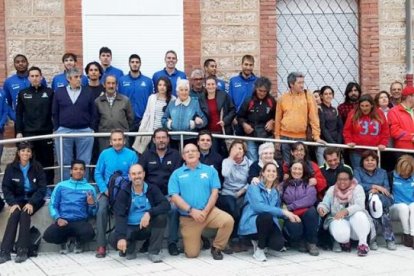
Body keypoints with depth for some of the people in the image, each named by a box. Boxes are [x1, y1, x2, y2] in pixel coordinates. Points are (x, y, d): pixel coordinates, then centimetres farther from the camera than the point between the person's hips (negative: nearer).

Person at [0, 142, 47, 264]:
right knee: (14, 214, -29)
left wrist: (31, 203, -21)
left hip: (34, 199, -1)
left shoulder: (37, 167, -4)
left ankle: (22, 250, -31)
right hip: (19, 199, 1)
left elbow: (42, 188, -7)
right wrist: (13, 203, -17)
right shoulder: (11, 168, 1)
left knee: (24, 214, -31)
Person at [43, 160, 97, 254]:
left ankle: (79, 242, 6)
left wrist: (92, 204, -11)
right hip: (63, 221, 1)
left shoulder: (89, 188, 12)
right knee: (48, 236, -29)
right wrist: (58, 218, -10)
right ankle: (64, 241, 10)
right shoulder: (61, 186, 14)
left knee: (89, 233, -35)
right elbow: (53, 205, 8)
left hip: (80, 222, 0)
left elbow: (92, 213, 11)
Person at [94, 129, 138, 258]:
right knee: (102, 209, -28)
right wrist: (105, 189, -6)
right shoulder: (105, 154, 5)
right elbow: (98, 173, 7)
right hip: (107, 191, 1)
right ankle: (101, 246, -23)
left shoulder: (131, 155, 1)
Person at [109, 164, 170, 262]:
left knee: (161, 217, -28)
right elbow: (119, 216, -17)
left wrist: (149, 213, -34)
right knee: (113, 238, -30)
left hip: (148, 228, 1)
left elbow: (166, 205, -16)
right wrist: (121, 237, -33)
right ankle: (130, 250, 6)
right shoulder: (123, 193, -5)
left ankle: (153, 252, -12)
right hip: (130, 228, -1)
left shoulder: (152, 189, -2)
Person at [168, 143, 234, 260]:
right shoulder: (177, 174, 5)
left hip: (209, 211, 1)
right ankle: (198, 239, 32)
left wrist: (205, 212, -13)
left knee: (228, 221, -28)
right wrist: (191, 211, -16)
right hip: (188, 217, -1)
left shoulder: (210, 170, 7)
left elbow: (215, 192, 0)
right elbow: (174, 196, -5)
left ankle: (216, 248, -2)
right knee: (192, 253, -5)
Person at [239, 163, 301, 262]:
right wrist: (283, 211, -27)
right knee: (267, 216, -37)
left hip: (268, 224, 5)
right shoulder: (254, 187, -5)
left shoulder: (275, 192, 16)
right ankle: (259, 249, -17)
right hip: (251, 225, -5)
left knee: (278, 244, -26)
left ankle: (257, 241, 10)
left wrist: (289, 215, -4)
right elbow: (258, 206, -22)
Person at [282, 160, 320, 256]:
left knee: (312, 211, -35)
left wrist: (290, 206, -12)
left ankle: (312, 243, -16)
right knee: (295, 226, -36)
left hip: (306, 214, 1)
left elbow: (310, 199, -6)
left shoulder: (309, 184, 12)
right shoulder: (283, 185, 17)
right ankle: (301, 241, 1)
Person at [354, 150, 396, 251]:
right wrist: (375, 186, -11)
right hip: (363, 201, -2)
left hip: (382, 199, 2)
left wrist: (375, 190, -14)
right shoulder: (357, 171, 13)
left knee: (376, 200, -36)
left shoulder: (382, 172, 22)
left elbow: (387, 189, 6)